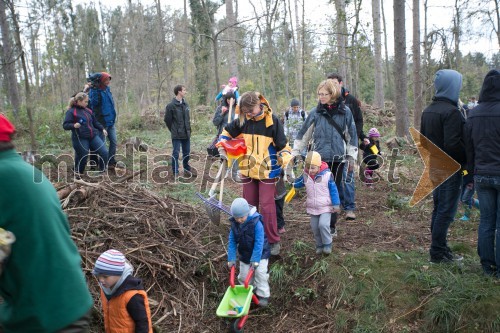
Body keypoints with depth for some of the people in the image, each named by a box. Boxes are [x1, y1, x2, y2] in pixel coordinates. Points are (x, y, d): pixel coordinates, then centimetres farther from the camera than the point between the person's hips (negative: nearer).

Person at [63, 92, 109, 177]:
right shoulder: (71, 112, -4)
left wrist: (102, 129, 13)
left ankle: (102, 171, 14)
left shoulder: (88, 111, 14)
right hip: (80, 139, -6)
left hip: (93, 136, 6)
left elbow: (95, 122, 26)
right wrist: (74, 125, -28)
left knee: (104, 152, -4)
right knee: (83, 157, -1)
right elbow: (65, 125, -10)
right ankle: (78, 173, 25)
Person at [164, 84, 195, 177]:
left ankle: (187, 169, 27)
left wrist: (188, 129, 11)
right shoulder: (171, 105, -12)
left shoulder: (185, 104, 8)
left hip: (186, 134, 6)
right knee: (176, 153, 0)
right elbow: (167, 119, -6)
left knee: (187, 153, 14)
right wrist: (173, 130, 1)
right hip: (176, 135, -6)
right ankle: (175, 172, 9)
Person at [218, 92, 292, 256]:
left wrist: (286, 165, -21)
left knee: (267, 205, -4)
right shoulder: (243, 120, -2)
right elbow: (227, 132, 14)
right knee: (249, 205, 13)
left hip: (267, 170, -4)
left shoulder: (272, 121, -13)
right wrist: (221, 148, 1)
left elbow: (283, 145, -9)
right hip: (247, 170, 4)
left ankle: (274, 241, 10)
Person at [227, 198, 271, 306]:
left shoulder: (256, 223, -28)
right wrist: (231, 259, -11)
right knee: (243, 276, 7)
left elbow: (259, 242, -27)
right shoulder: (234, 224, -13)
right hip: (244, 254, 5)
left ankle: (263, 295, 7)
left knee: (260, 273, -11)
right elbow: (232, 242, -7)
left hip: (260, 254, -5)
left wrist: (255, 259, -28)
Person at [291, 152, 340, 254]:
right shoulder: (305, 176, -3)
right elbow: (297, 184, 13)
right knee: (315, 228, 9)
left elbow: (333, 190, -9)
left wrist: (336, 204, -8)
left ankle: (327, 244, 2)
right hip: (313, 208, 5)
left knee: (323, 224, -20)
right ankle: (319, 245, 29)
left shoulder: (327, 175, -14)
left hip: (326, 207, -4)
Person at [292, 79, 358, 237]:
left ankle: (331, 225, 18)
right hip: (320, 157, 0)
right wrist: (294, 153, 7)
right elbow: (304, 134, 6)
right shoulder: (315, 112, 0)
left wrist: (352, 157, 5)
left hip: (338, 158, 1)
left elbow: (351, 135, 6)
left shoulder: (345, 111, 0)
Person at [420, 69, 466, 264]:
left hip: (435, 167, 9)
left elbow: (423, 139, 16)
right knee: (446, 210, -2)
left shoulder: (428, 110, 11)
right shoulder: (451, 111, -18)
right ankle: (438, 253, 5)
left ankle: (438, 248, 26)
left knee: (438, 208, 17)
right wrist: (467, 158, -10)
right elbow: (453, 143, -23)